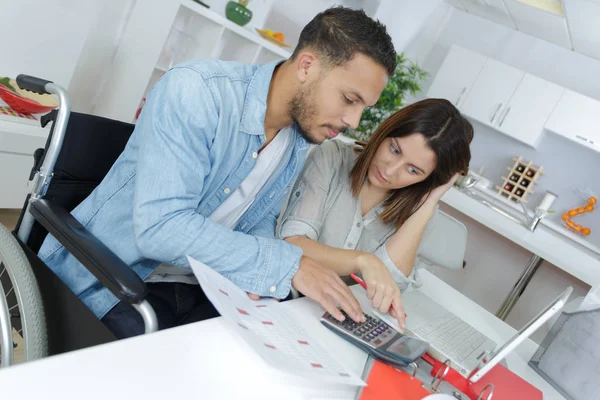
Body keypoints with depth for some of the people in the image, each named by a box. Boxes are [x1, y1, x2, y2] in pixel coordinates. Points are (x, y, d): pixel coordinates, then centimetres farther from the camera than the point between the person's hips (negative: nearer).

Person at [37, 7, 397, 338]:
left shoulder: (299, 142, 1)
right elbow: (160, 227, -30)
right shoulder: (196, 91, -22)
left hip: (193, 288, 6)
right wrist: (288, 265, -30)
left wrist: (258, 273, -10)